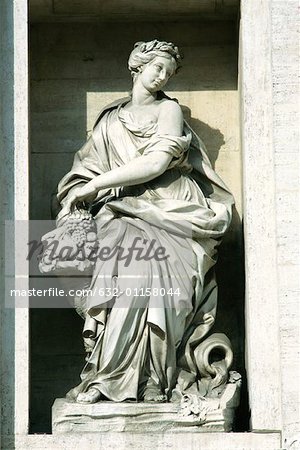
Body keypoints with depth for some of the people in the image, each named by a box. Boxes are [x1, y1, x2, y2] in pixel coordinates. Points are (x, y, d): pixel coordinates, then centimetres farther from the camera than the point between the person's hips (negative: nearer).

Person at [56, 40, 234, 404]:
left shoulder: (168, 110, 11)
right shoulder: (111, 119, 23)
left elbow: (158, 162, -3)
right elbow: (87, 166, 22)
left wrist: (99, 183, -3)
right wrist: (71, 201, 2)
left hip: (171, 213, -2)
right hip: (127, 212, 2)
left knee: (159, 279, -28)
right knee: (130, 275, -27)